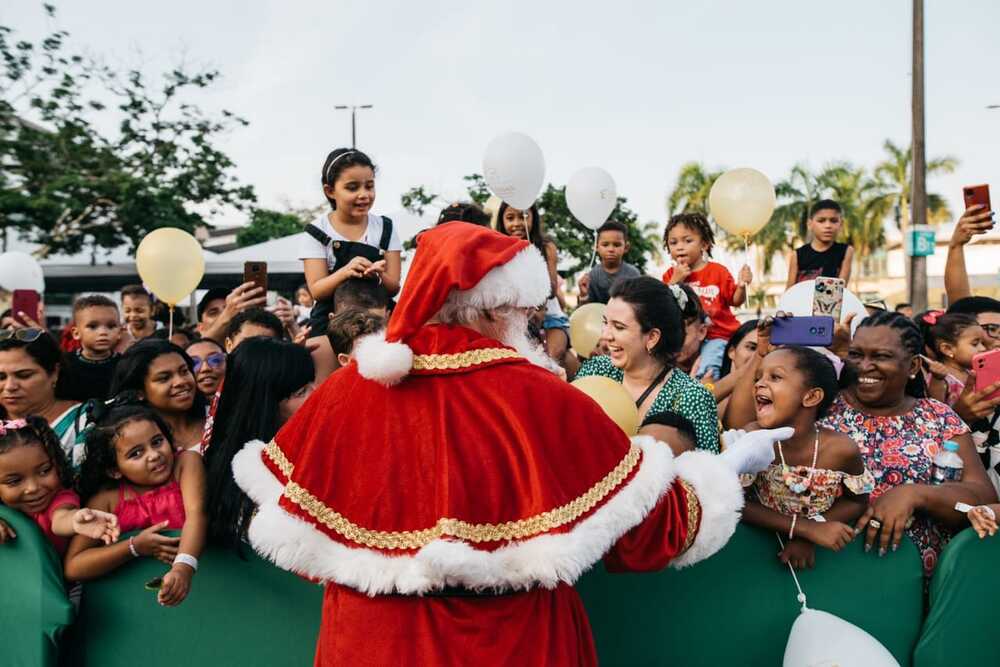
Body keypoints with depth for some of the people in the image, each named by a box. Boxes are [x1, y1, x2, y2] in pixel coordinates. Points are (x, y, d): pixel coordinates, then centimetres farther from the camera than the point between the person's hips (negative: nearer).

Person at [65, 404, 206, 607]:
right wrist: (135, 547, -14)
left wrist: (183, 568, -37)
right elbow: (72, 568, -2)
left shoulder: (186, 462, -3)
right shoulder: (106, 498, 1)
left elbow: (195, 513, -19)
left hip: (196, 574, 1)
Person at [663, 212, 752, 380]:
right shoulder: (671, 275, 6)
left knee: (707, 370, -24)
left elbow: (735, 301, 3)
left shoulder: (718, 271, -1)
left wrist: (742, 286, -18)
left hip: (717, 336, -3)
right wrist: (675, 281, -12)